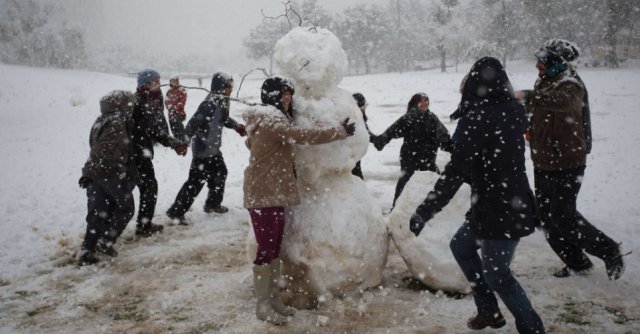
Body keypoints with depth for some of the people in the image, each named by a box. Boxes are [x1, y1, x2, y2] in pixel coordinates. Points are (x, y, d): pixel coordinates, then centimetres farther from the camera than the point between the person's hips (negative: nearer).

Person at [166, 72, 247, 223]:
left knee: (220, 174, 22)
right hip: (203, 149, -10)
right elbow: (195, 122, -30)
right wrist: (184, 141, -31)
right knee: (196, 182, -5)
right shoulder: (211, 103, -26)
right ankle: (176, 211, 5)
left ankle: (213, 203, 42)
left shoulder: (222, 101, 6)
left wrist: (235, 125, 17)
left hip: (214, 148, 10)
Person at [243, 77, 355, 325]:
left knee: (274, 247, 12)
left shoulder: (272, 120, 16)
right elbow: (304, 136, -24)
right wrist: (340, 132, -18)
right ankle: (263, 305, 3)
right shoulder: (270, 122, -17)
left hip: (274, 191, 10)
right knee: (266, 248, -5)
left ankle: (272, 297, 21)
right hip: (262, 193, -10)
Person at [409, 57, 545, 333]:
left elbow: (455, 173, -24)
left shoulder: (474, 121, -20)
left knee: (496, 274, 6)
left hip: (499, 210, -9)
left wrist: (425, 211, -21)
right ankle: (489, 311, 33)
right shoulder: (514, 112, 1)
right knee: (461, 245, 23)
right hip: (515, 204, 9)